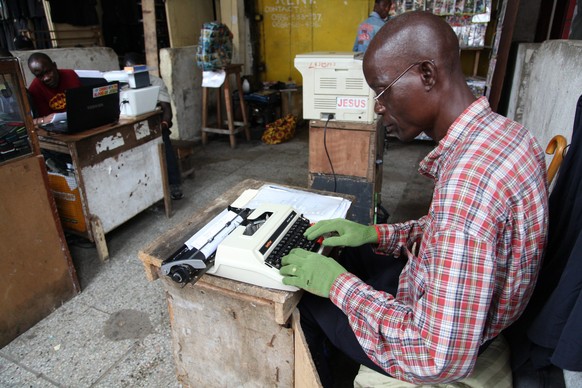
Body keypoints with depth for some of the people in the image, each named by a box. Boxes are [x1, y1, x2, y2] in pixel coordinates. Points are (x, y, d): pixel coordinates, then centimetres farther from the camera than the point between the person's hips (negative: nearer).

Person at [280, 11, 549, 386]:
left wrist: (339, 284, -25)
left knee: (302, 299, 10)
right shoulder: (500, 130, -7)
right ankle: (333, 356, 45)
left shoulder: (467, 180, -38)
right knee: (338, 254, 21)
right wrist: (377, 234, -2)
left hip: (447, 346, -8)